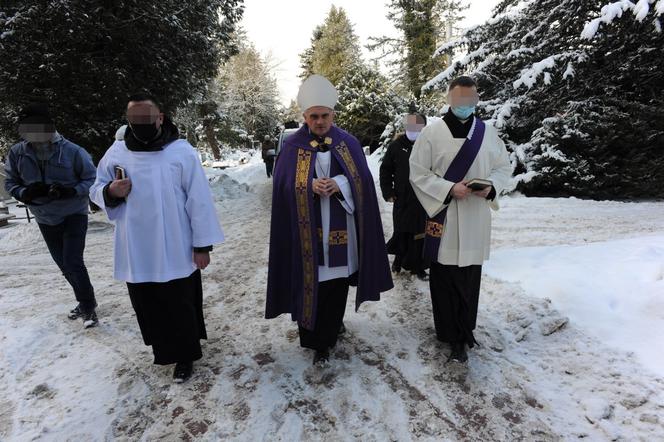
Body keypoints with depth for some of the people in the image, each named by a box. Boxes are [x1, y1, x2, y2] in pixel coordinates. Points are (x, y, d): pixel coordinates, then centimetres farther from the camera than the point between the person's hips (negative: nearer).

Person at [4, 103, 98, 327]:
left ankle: (88, 307, 5)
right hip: (45, 219, 5)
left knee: (73, 262, -13)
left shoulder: (72, 151, -20)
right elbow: (10, 182, 3)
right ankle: (85, 301, 34)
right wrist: (25, 193, -19)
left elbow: (92, 179, -11)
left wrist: (71, 191, -28)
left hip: (74, 215, -5)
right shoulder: (17, 153, -9)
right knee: (64, 264, 15)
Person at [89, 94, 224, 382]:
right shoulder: (116, 152, 2)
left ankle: (184, 355, 28)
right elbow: (96, 191, 11)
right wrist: (110, 191, -14)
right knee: (148, 306, 17)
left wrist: (202, 244, -9)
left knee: (180, 307, 9)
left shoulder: (182, 152, -9)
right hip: (135, 253, 4)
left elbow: (199, 201, -9)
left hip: (175, 252, -3)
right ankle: (164, 350, 39)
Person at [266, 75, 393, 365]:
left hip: (341, 228, 2)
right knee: (311, 284, 2)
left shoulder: (349, 143, 6)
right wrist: (310, 185, -21)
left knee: (338, 282, 9)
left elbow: (363, 179, 1)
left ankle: (325, 338, 30)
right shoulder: (292, 146, 2)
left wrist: (340, 184, -17)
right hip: (307, 230, -1)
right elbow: (283, 185, -4)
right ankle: (317, 340, 20)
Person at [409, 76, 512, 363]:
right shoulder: (432, 132, -4)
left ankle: (461, 333, 26)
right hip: (443, 217, -3)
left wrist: (491, 186, -9)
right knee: (445, 278, 2)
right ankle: (455, 335, 18)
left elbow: (504, 167, 13)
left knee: (470, 277, 9)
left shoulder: (488, 132, 7)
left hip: (476, 220, 3)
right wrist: (450, 189, -17)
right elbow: (418, 174, -5)